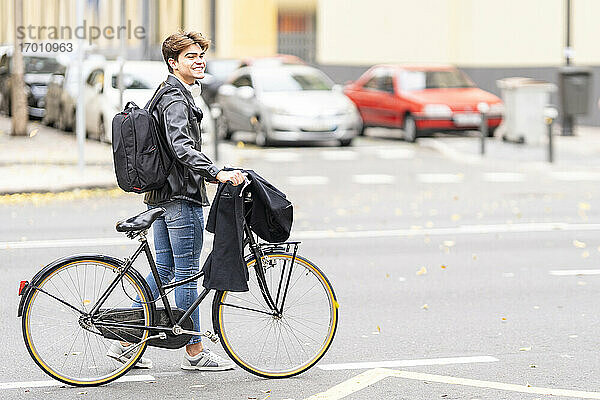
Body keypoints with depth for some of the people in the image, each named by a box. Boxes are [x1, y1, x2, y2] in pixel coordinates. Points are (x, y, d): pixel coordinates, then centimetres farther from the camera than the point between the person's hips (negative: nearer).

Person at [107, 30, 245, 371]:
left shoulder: (170, 95, 19)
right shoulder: (177, 100, -15)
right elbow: (181, 147, -30)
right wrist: (217, 173, -37)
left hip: (162, 195, 10)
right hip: (181, 197, -10)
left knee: (164, 269, 13)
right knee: (187, 273, -3)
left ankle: (126, 341, 15)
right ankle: (195, 353, 4)